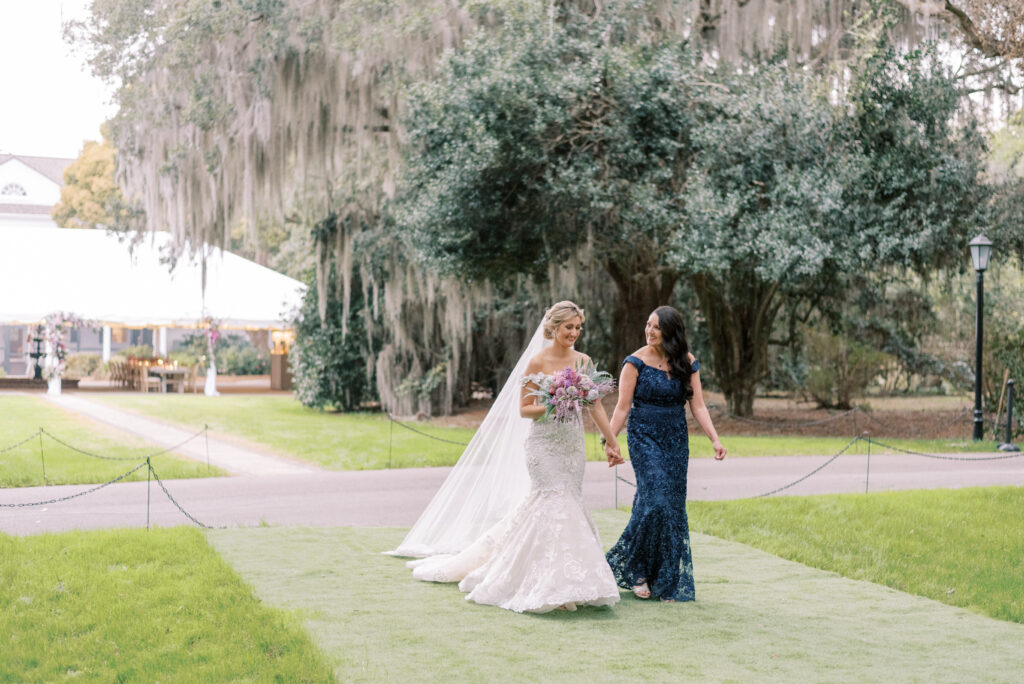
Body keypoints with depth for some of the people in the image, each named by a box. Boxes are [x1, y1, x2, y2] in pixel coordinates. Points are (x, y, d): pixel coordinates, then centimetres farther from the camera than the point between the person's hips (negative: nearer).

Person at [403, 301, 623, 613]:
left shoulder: (584, 362, 7)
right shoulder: (538, 362, -8)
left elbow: (596, 406, 11)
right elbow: (524, 410, -5)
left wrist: (611, 443, 10)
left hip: (573, 445, 5)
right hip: (545, 444, -5)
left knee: (542, 504, 8)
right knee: (556, 504, -10)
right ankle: (555, 583, -6)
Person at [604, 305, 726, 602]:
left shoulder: (687, 363, 3)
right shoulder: (636, 362, -6)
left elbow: (698, 405, 2)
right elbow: (623, 406, -7)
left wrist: (714, 439, -8)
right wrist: (610, 440, -17)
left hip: (676, 441, 4)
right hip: (644, 438, -4)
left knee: (673, 506, 4)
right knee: (655, 501, -17)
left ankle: (668, 581, 15)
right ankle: (634, 569, 2)